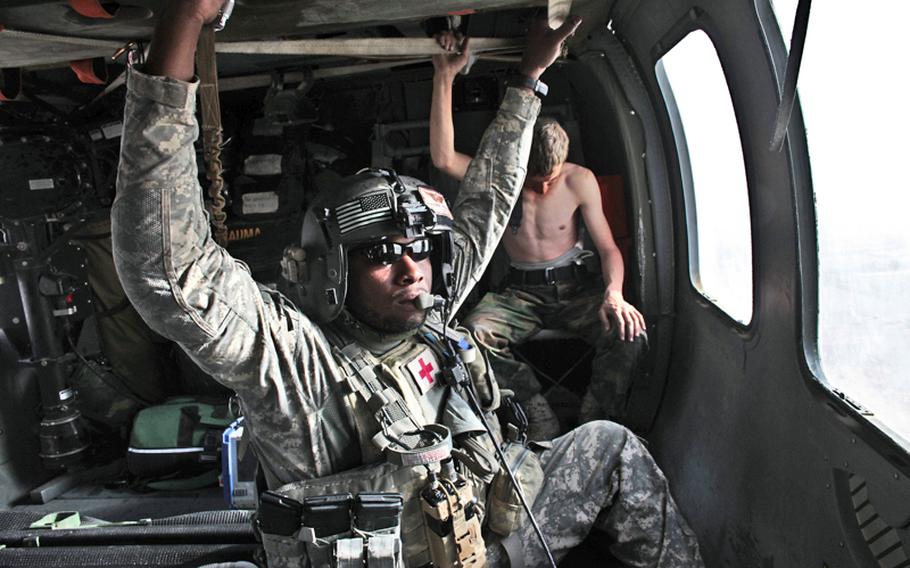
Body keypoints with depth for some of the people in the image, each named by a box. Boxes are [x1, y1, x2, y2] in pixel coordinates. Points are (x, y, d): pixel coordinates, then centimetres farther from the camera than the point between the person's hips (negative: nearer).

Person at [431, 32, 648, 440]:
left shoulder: (580, 181, -7)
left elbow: (608, 248, -3)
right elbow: (443, 158, -27)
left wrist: (613, 293, -25)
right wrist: (445, 76, -32)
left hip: (573, 285, 0)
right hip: (521, 291, 0)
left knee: (628, 330, -29)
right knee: (473, 333, -30)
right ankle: (544, 428, -24)